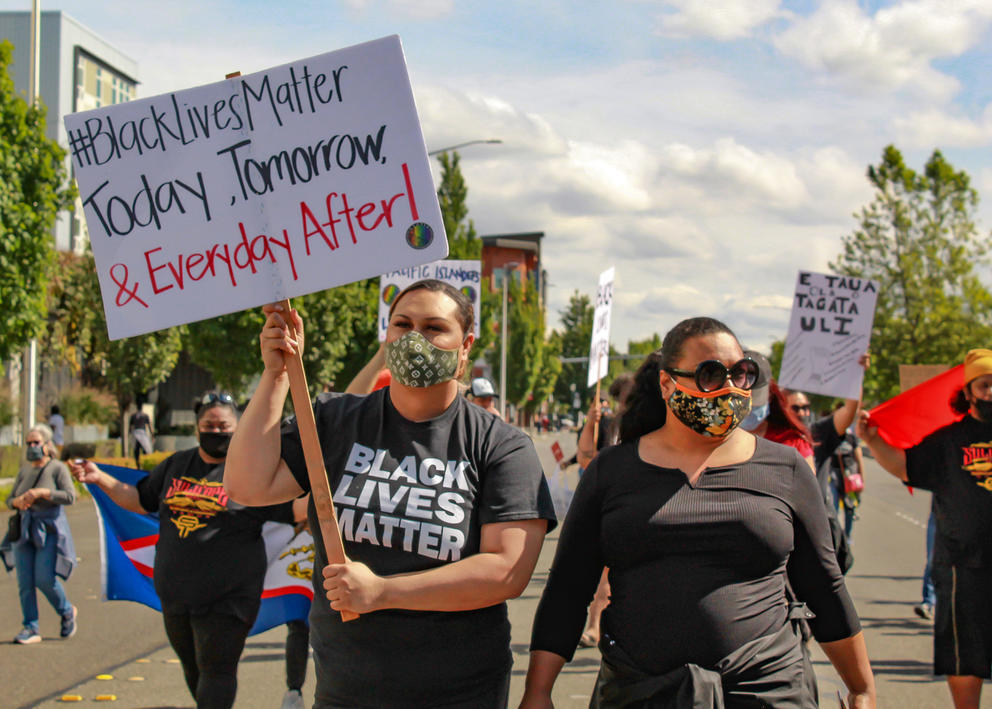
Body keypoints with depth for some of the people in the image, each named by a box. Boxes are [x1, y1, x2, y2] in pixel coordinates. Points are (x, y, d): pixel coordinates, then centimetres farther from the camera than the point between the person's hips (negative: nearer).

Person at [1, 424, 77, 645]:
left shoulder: (57, 468, -3)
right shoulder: (24, 471, 13)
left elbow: (70, 496, -13)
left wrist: (42, 492, -21)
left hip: (49, 530, -5)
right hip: (24, 530, 5)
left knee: (45, 579, -12)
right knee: (25, 582, -1)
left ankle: (67, 612, 14)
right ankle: (30, 629, 4)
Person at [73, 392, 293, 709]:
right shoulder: (176, 465, 11)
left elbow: (295, 510, -7)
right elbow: (141, 501, 20)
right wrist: (99, 478, 11)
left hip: (225, 597, -6)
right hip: (175, 593, 6)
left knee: (216, 670, -7)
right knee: (192, 667, 19)